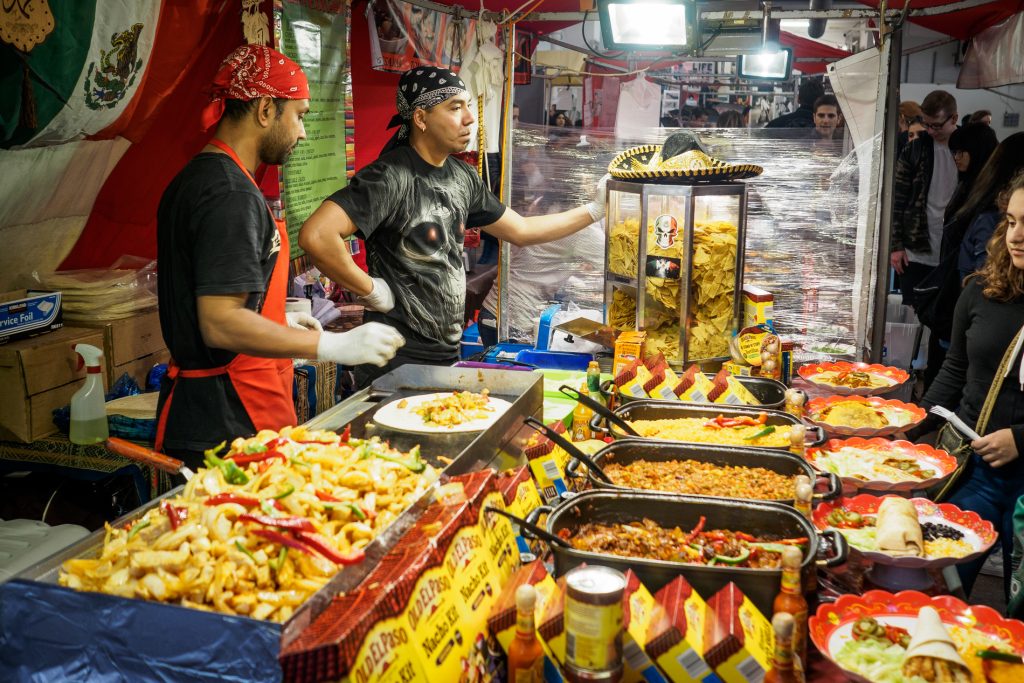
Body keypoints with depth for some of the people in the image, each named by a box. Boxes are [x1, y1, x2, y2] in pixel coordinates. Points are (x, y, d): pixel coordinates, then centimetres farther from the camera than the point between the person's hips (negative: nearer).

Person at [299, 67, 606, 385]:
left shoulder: (462, 177, 6)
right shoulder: (391, 177, -19)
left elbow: (521, 230, 17)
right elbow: (315, 236, -31)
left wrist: (594, 211, 13)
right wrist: (371, 290, -20)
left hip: (448, 355, 8)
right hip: (400, 362, -8)